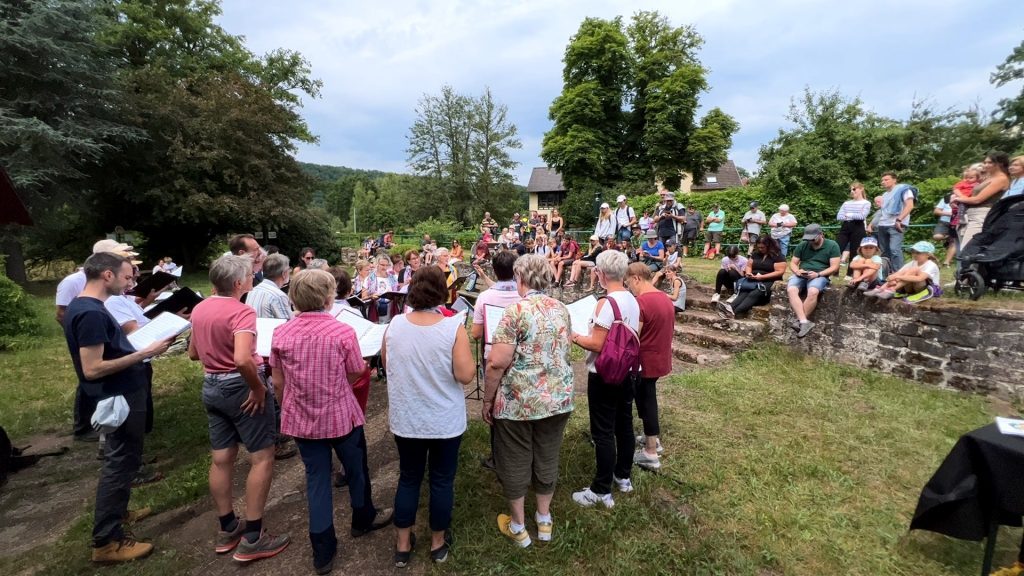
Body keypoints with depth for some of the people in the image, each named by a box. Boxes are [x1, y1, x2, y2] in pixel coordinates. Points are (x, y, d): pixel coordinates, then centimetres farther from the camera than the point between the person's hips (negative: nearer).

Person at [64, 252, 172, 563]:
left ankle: (116, 512, 41)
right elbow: (92, 369, -27)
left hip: (119, 394, 10)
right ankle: (106, 541, 14)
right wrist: (144, 354, -25)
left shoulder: (82, 305, 7)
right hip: (119, 397, -10)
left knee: (120, 460, 24)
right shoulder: (91, 313, -25)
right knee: (120, 464, 2)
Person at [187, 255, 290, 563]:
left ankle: (227, 529, 32)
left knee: (221, 459, 16)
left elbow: (193, 353, 16)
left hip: (212, 386, 9)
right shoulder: (241, 312, -22)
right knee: (262, 458, 3)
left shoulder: (199, 310, 4)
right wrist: (259, 388, -22)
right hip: (241, 387, -8)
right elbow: (243, 359, -35)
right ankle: (253, 538, 10)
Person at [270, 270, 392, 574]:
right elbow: (355, 376, -8)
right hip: (341, 416, -3)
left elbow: (278, 383, 1)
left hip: (301, 420, 3)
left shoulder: (281, 334, -8)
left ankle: (323, 551, 27)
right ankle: (364, 519, 44)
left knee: (316, 479, 16)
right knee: (356, 469, 21)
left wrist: (288, 411, 17)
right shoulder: (343, 332, -19)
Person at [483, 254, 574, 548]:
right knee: (547, 458, 20)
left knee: (515, 462, 14)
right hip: (558, 397, 6)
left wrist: (488, 401, -8)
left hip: (519, 401, -5)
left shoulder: (516, 310, -17)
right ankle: (544, 520, 38)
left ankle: (518, 527, 30)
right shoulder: (561, 309, 3)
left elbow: (497, 363, -19)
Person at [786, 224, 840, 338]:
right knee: (791, 290, -31)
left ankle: (800, 321, -25)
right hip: (801, 275, 3)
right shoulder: (802, 246, 12)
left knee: (813, 292, -37)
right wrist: (797, 271, -11)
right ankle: (805, 322, -38)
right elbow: (793, 263, 12)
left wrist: (818, 274, -18)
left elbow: (835, 267, -3)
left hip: (820, 275, -3)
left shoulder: (832, 245, 3)